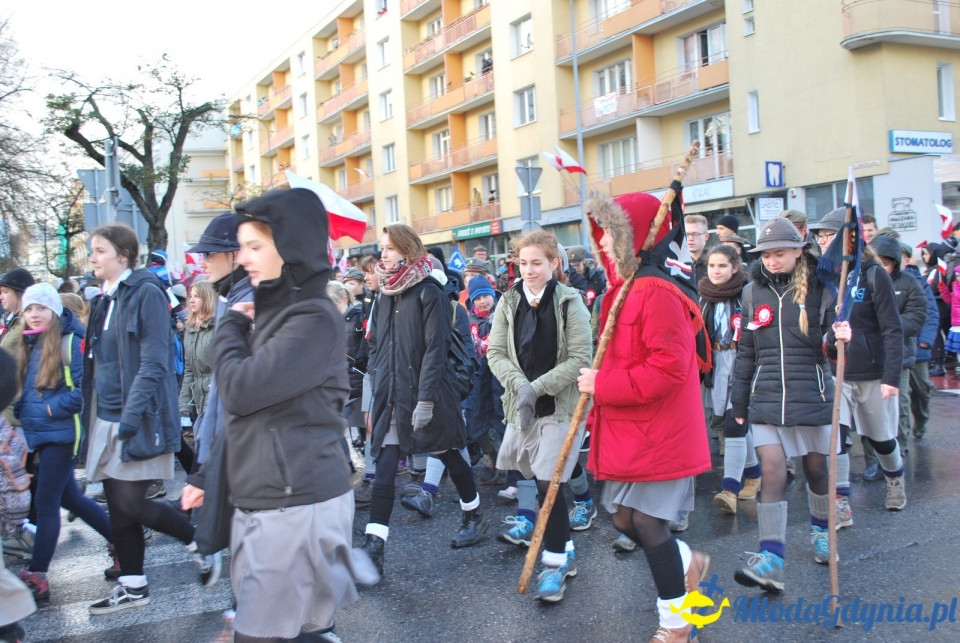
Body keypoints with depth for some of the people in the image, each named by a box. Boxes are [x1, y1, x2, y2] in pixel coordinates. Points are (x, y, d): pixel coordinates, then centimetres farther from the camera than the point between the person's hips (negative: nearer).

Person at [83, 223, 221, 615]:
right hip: (108, 419, 8)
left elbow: (153, 361, -18)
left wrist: (131, 414, -24)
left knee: (130, 504, -7)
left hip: (139, 418, -8)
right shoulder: (106, 299, 14)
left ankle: (200, 544, 14)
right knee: (117, 507, 10)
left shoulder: (147, 292, -11)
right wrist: (97, 414, 13)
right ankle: (132, 587, 22)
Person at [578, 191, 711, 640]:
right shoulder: (625, 289, 11)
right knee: (625, 519, 14)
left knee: (647, 523, 0)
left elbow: (665, 370, -27)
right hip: (627, 431, 9)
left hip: (656, 434, -9)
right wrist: (599, 410, 12)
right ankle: (689, 564, 40)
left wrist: (602, 385, -20)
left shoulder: (656, 293, -20)